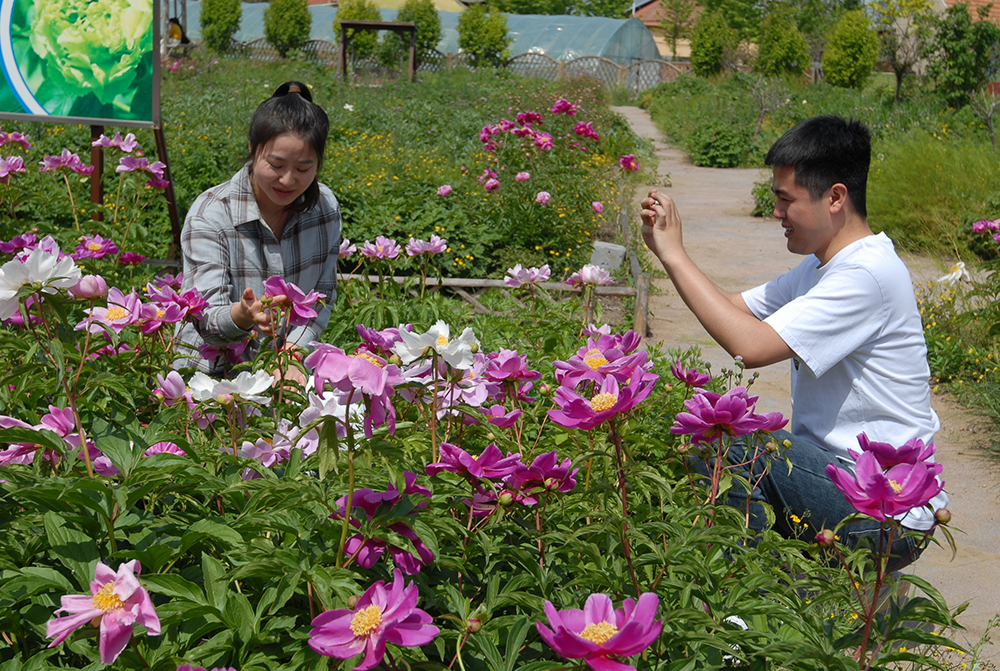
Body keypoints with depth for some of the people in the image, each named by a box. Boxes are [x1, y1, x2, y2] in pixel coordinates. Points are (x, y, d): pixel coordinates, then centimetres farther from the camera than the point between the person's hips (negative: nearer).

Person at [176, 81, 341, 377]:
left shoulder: (324, 206, 0)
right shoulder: (210, 214, -12)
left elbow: (323, 295, 8)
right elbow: (207, 321, -17)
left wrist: (295, 348, -9)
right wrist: (243, 315, -39)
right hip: (212, 372, -1)